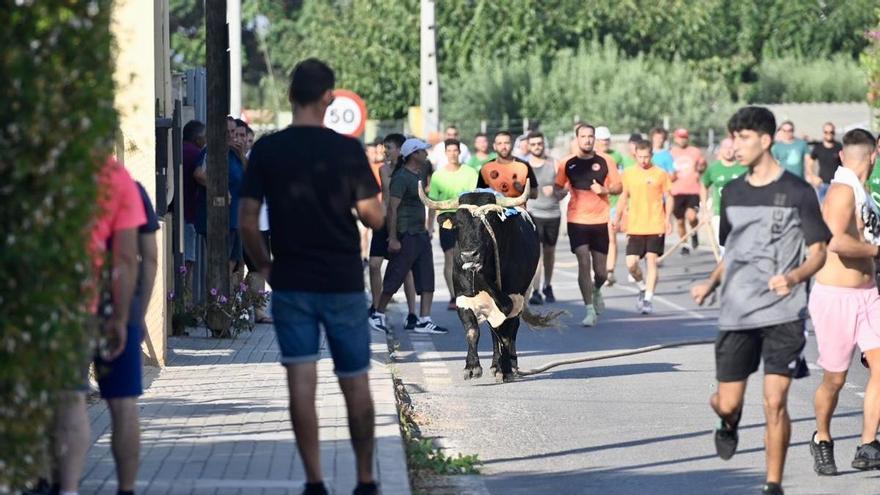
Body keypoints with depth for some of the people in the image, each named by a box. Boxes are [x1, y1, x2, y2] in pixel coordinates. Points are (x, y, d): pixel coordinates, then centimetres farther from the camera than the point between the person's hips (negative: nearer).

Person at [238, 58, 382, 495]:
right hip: (343, 282, -1)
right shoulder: (347, 150, -7)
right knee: (356, 385, 9)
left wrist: (265, 265, 11)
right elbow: (373, 217, -4)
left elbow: (247, 223, -3)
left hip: (291, 282, 1)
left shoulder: (267, 150, -2)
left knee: (301, 383, 1)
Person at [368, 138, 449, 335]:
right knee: (395, 278, -1)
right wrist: (393, 238, -23)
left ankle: (424, 321, 1)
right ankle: (378, 314, 14)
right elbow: (392, 208, -19)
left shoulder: (420, 174, 14)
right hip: (406, 236, -9)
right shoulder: (401, 177, -14)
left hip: (421, 234, 9)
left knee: (427, 281, 2)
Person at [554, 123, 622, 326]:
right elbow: (557, 187, 11)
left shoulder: (605, 162, 3)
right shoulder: (567, 164, 3)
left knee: (600, 270, 5)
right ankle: (590, 311, -7)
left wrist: (604, 189, -13)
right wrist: (561, 192, -12)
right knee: (583, 263, -11)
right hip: (577, 220, -1)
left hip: (600, 220, 1)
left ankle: (596, 291, 40)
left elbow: (618, 187, 7)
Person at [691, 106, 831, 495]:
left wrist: (794, 277, -21)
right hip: (736, 313, 4)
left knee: (775, 401, -9)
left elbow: (818, 252, -2)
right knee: (726, 403, 3)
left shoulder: (797, 192, -3)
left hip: (783, 313, -4)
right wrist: (710, 284, 6)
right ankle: (729, 422, 40)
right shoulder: (733, 192, 11)